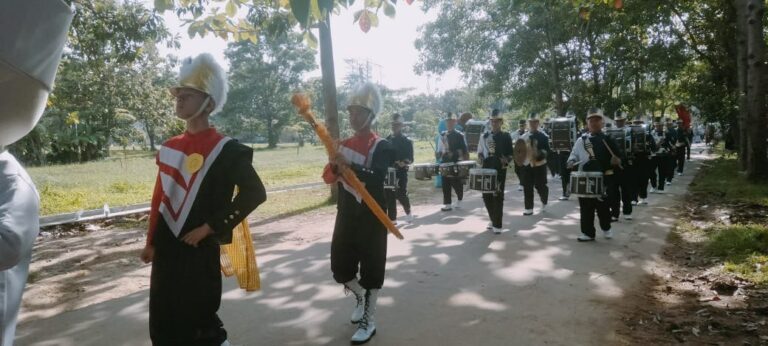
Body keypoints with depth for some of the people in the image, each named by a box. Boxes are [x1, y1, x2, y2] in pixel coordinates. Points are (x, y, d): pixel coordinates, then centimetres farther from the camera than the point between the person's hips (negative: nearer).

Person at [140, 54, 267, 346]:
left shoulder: (226, 149, -14)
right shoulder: (169, 147, 7)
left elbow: (254, 193, -21)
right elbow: (160, 198, 13)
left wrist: (211, 227, -19)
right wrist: (151, 242, 13)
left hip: (199, 250, -7)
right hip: (166, 249, 7)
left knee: (199, 320, 4)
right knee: (163, 323, 17)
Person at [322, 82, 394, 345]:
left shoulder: (381, 147, -10)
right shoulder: (344, 145, 8)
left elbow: (377, 179, -25)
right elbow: (328, 177, 4)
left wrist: (350, 166, -38)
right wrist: (336, 166, -18)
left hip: (371, 217, -6)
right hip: (346, 215, 6)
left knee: (371, 267, 3)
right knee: (339, 266, 11)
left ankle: (369, 321, 18)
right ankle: (360, 296, 40)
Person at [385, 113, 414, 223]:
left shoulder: (407, 141, -1)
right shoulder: (387, 140, 11)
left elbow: (410, 159, -6)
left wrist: (403, 163, -24)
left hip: (401, 172, -4)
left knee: (401, 194, -6)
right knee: (389, 196, 2)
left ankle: (408, 212, 22)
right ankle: (392, 219, 9)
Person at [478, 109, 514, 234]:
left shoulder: (506, 136, 3)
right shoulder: (484, 136, 10)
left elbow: (511, 154, 4)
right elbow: (479, 152, 15)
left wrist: (506, 160, -15)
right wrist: (481, 157, -6)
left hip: (500, 170, -3)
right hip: (486, 169, 3)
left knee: (498, 196, -4)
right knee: (486, 195, 8)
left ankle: (497, 224, 1)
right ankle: (493, 219, 27)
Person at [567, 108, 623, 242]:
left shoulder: (608, 139, 4)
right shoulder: (581, 140, 7)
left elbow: (616, 156, 6)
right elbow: (574, 154, 10)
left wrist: (617, 160, -16)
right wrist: (571, 162, -11)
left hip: (603, 178, -1)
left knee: (603, 205, 8)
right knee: (586, 207, 4)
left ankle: (606, 228, 32)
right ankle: (588, 232, 13)